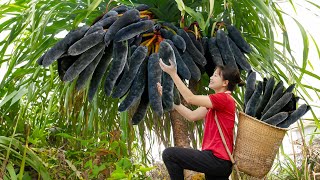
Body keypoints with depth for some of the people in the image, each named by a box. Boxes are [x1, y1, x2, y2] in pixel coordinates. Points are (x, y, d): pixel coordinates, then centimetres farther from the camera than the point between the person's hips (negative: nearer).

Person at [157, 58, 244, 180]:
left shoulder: (224, 99, -12)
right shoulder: (216, 102, 17)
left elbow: (190, 99, -17)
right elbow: (192, 116, 11)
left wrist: (173, 73, -15)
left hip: (217, 159, -10)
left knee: (169, 154, -9)